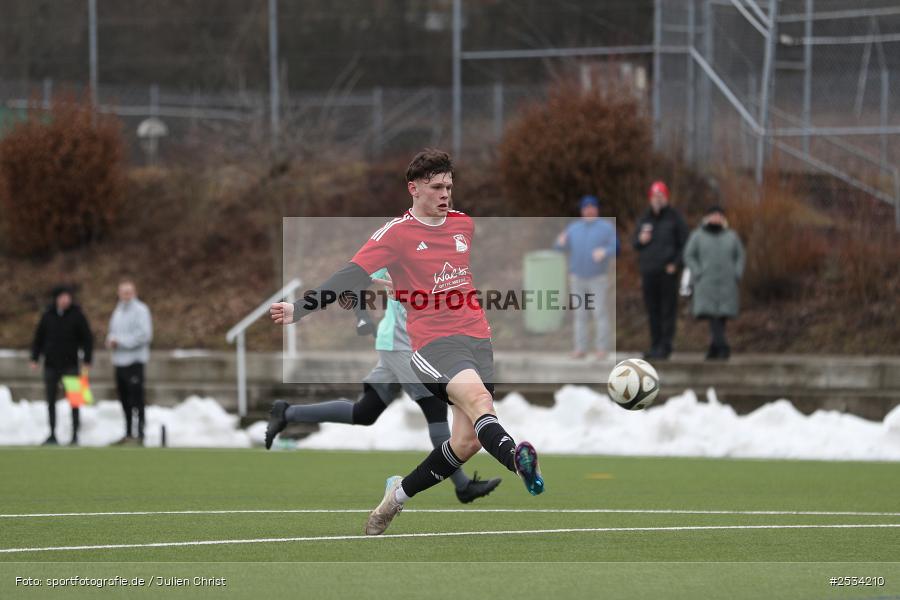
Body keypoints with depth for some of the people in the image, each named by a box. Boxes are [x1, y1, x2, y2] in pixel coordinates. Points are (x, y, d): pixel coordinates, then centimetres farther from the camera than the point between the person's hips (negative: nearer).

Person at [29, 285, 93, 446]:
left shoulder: (77, 316, -4)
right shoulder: (48, 316, 2)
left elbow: (87, 340, -3)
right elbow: (38, 338, 9)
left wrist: (87, 362, -8)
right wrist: (34, 359, 3)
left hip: (70, 365, -3)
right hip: (51, 365, 3)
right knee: (51, 401, 6)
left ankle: (75, 435, -1)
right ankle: (52, 435, 14)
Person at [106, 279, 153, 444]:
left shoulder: (140, 310, -8)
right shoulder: (118, 311, 18)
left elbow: (144, 334, -17)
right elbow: (113, 332, 27)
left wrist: (120, 341, -15)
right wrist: (110, 340, 3)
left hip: (134, 360, -8)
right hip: (119, 361, 8)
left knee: (136, 400, -10)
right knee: (125, 400, 13)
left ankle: (140, 435, -8)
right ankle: (128, 434, 21)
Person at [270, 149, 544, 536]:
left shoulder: (464, 224, 12)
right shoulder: (397, 232, -5)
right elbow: (352, 276, -12)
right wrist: (299, 308, -20)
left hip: (477, 340, 6)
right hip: (433, 342, -6)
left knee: (467, 441, -2)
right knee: (477, 397, -33)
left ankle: (400, 493, 19)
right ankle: (518, 461, -59)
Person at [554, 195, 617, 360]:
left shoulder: (606, 227, -1)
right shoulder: (574, 228, 9)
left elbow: (615, 248, -7)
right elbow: (562, 247, 4)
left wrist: (604, 252, -28)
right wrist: (561, 242, -20)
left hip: (598, 278, -3)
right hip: (577, 277, 3)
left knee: (599, 312, -7)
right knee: (579, 313, 2)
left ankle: (602, 348, -4)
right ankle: (580, 348, 4)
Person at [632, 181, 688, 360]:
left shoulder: (674, 217, 1)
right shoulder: (645, 218, 14)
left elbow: (684, 243, -1)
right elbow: (634, 242, 20)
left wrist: (676, 263, -12)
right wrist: (640, 240, -4)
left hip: (668, 271, -5)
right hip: (648, 271, 5)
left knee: (668, 310, -5)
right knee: (652, 310, 7)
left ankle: (665, 345, -6)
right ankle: (655, 345, 12)